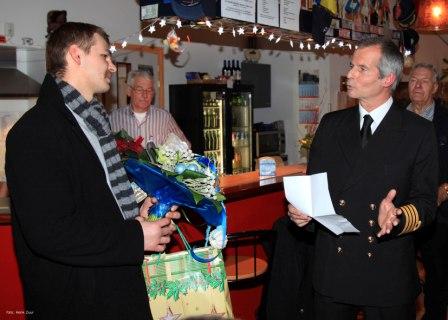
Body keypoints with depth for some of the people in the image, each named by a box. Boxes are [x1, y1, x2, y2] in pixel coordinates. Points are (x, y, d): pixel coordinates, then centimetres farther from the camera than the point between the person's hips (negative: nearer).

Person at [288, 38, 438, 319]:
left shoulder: (419, 132, -4)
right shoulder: (331, 124, 7)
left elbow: (426, 203, -5)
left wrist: (397, 217, -25)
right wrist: (300, 210, -10)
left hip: (389, 275, -2)